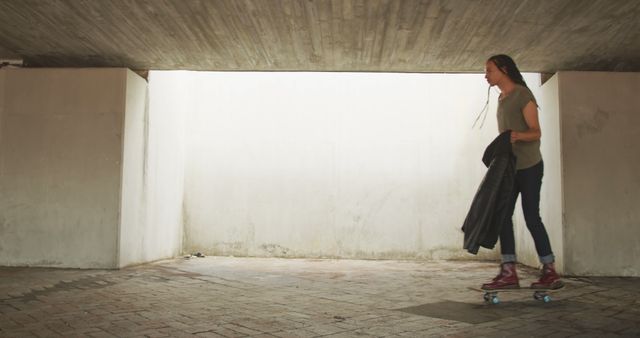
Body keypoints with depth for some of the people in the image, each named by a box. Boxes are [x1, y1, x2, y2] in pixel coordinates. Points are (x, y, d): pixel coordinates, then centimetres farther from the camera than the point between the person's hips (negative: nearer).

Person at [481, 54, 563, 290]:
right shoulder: (501, 99, 17)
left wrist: (518, 135, -33)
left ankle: (550, 272, 5)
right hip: (509, 167, 8)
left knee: (531, 218, -6)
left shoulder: (522, 95, -8)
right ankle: (509, 273, 3)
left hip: (528, 167, -8)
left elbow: (536, 132, -13)